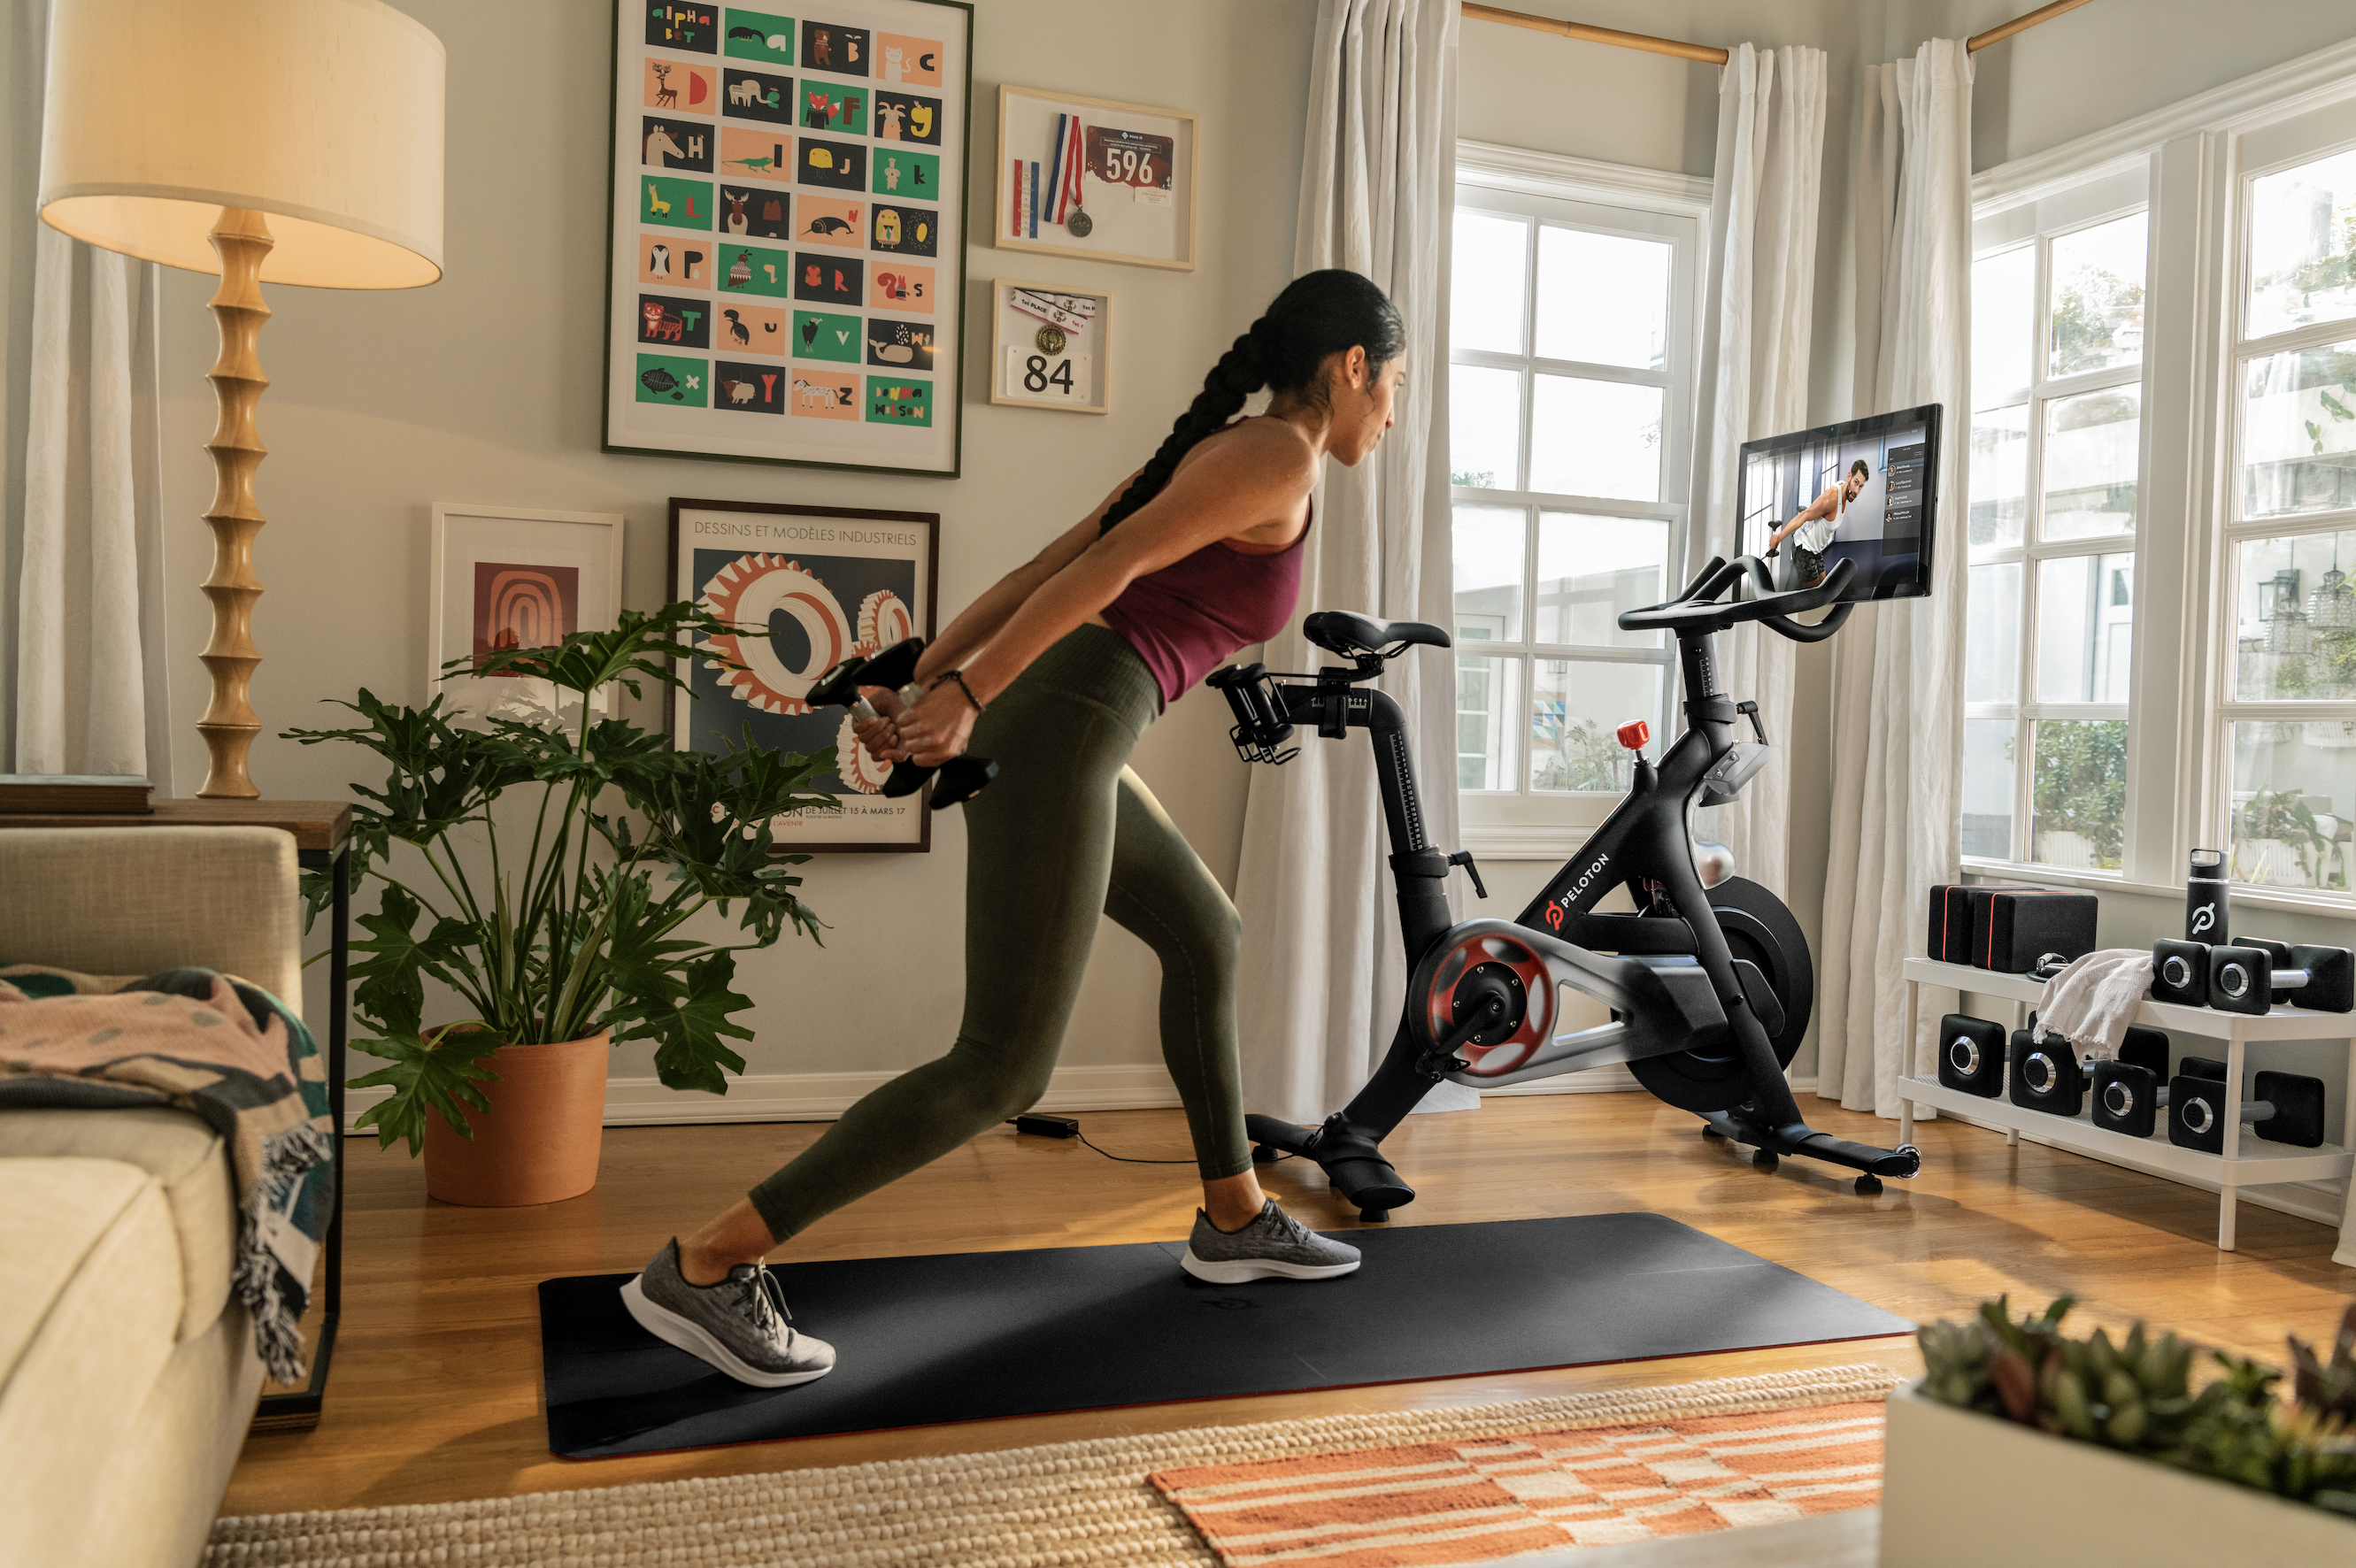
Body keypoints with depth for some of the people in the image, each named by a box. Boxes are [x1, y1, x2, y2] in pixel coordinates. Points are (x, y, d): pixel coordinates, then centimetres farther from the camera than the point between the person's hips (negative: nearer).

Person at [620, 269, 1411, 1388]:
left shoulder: (1213, 450, 24)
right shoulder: (1278, 457, -3)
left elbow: (1038, 571, 18)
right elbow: (1107, 565, -15)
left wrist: (923, 686, 14)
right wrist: (965, 699, -17)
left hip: (1044, 723, 10)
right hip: (1059, 737, -10)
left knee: (1206, 936, 25)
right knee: (1003, 1070, -7)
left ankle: (1233, 1221, 36)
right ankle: (706, 1266, -4)